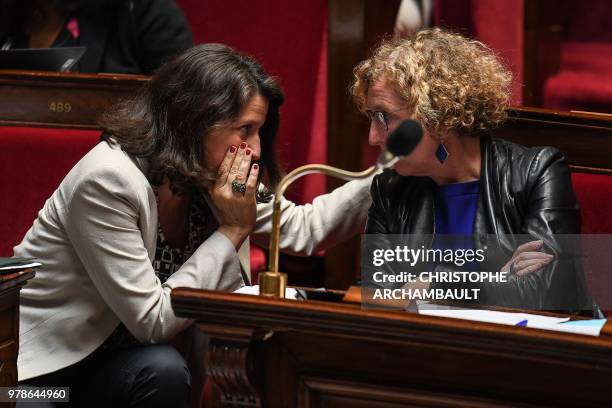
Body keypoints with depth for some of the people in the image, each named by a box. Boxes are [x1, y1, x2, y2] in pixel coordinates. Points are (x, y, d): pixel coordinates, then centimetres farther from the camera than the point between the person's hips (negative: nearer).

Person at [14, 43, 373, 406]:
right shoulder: (109, 181, -26)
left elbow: (302, 229, 7)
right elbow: (153, 321, -26)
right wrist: (231, 231, -21)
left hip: (121, 354, 8)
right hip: (41, 372, -7)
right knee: (163, 373, -32)